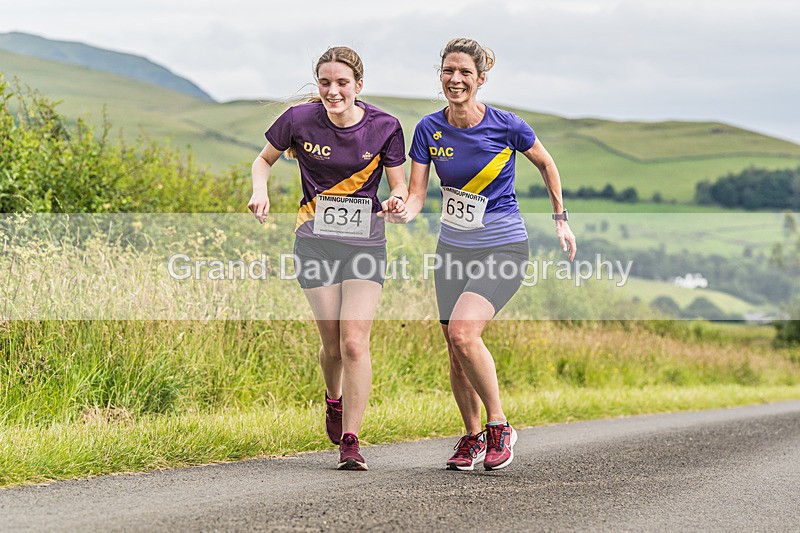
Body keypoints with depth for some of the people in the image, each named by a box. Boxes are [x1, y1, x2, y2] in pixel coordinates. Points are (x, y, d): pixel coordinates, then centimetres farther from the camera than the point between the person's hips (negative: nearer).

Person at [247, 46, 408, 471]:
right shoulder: (300, 120, -7)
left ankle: (350, 442, -6)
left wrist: (397, 203, -21)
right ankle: (334, 400, 37)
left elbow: (399, 185, 2)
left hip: (365, 243, -1)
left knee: (354, 342, -13)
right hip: (315, 241, 1)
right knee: (333, 344, 3)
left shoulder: (384, 127, -7)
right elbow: (264, 159, 10)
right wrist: (260, 191, -10)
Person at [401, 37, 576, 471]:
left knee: (462, 331, -23)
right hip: (453, 248, 4)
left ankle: (499, 425, -7)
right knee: (456, 351, 5)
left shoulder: (506, 125, -13)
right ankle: (473, 437, 25)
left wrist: (560, 220, 9)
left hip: (503, 248, -4)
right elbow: (416, 194, -5)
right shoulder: (429, 129, -5)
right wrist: (403, 210, -27)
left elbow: (546, 165, 5)